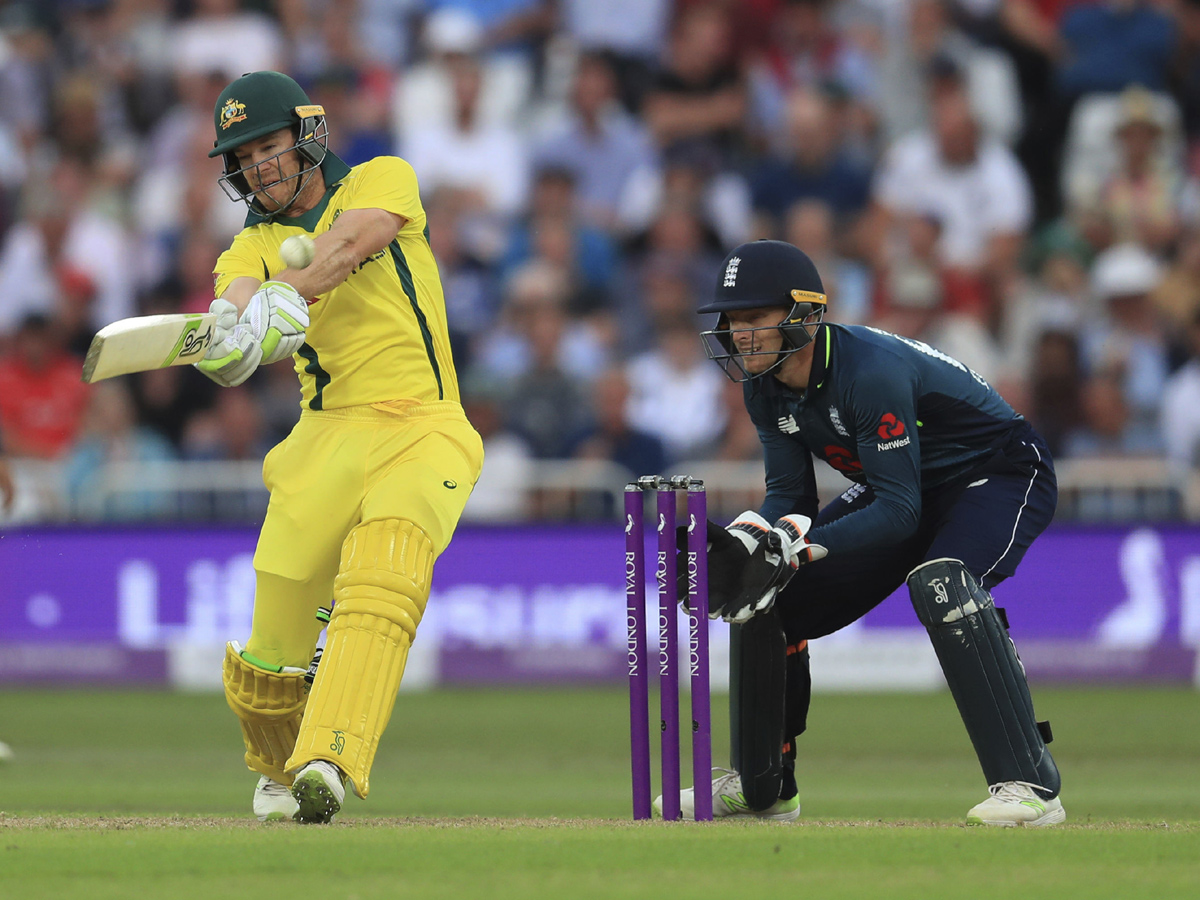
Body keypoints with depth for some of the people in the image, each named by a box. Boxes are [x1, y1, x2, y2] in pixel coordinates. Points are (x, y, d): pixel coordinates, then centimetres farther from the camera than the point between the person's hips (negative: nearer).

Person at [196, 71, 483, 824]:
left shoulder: (382, 181, 10)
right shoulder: (253, 246, 15)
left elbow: (355, 239, -14)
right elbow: (237, 299, -10)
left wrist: (288, 293, -31)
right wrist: (232, 323, -34)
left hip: (423, 429, -3)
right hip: (329, 436, 3)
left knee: (381, 579, -31)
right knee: (272, 656, -1)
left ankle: (329, 762, -43)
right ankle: (278, 774, 28)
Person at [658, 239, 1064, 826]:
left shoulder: (871, 371, -33)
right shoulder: (765, 387, -8)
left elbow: (899, 511, -34)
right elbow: (790, 494, -3)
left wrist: (793, 546, -41)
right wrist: (740, 544, -24)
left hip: (1001, 477, -9)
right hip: (902, 490, 9)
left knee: (940, 581, -37)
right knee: (766, 591, 3)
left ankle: (1029, 783, -35)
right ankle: (760, 787, 20)